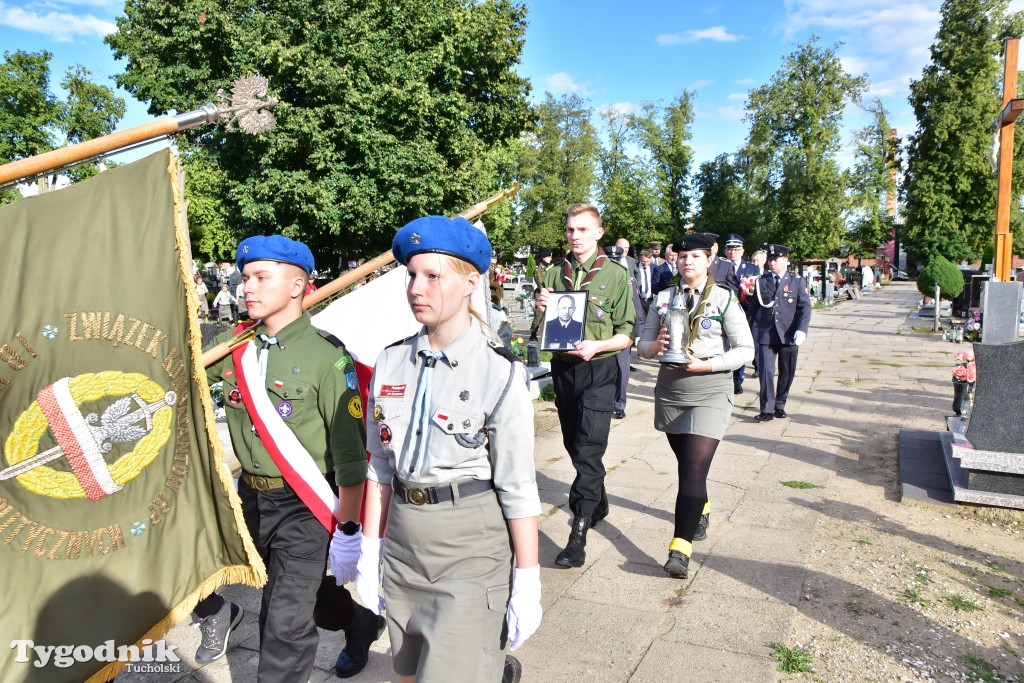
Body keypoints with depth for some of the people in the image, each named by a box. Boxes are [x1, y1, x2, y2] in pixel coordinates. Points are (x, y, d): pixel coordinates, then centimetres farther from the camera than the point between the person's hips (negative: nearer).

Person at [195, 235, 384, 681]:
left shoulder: (326, 356, -16)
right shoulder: (235, 346, 1)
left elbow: (351, 451, -16)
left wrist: (349, 532, -15)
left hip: (305, 507, -6)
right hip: (250, 497, 6)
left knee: (286, 620, -4)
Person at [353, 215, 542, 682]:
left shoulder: (499, 372, -13)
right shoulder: (391, 363, 1)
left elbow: (518, 489, -11)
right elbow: (380, 467, 8)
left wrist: (527, 585, -8)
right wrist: (370, 552, 8)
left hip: (471, 554, -5)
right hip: (403, 544, 5)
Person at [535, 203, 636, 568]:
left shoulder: (615, 274, -4)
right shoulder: (554, 273, 7)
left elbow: (627, 334, -4)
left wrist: (597, 345, -21)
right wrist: (542, 310, -10)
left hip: (598, 369, -5)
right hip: (562, 367, 5)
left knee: (588, 448, -11)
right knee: (574, 443, 16)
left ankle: (578, 534, -8)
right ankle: (598, 504, 38)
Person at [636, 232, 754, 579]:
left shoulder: (724, 299, -3)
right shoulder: (664, 298, 6)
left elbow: (745, 349, -4)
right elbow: (642, 344, 7)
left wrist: (707, 364, -17)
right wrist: (655, 346, -16)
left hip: (709, 394, -4)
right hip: (669, 392, 4)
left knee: (694, 469, -13)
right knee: (686, 464, 18)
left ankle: (680, 549, -14)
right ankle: (702, 510, 46)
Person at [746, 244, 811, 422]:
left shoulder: (797, 282, 4)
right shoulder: (761, 281, 7)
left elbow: (805, 307, -3)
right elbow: (754, 307, 12)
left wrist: (801, 330, -17)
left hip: (789, 336, 1)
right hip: (766, 335, 0)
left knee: (787, 373, 9)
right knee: (766, 371, -9)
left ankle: (780, 406, 25)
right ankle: (767, 409, -4)